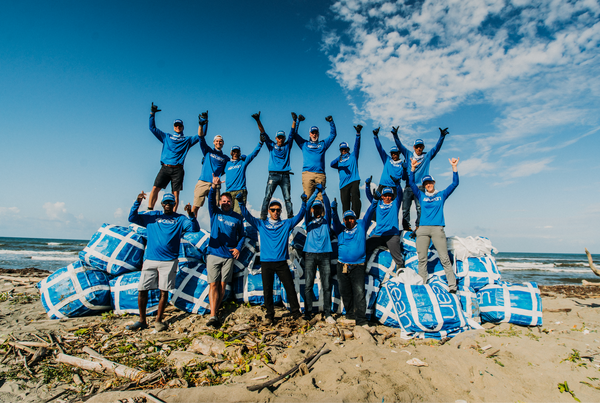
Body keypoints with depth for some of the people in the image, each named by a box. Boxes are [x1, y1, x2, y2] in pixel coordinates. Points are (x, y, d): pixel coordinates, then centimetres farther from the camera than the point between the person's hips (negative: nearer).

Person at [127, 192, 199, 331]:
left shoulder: (180, 219, 7)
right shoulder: (151, 216, 14)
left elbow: (195, 228, -6)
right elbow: (132, 218, 8)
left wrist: (191, 215, -24)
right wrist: (137, 202, -6)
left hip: (169, 261, -2)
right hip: (150, 260, 2)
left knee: (164, 291, 2)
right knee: (142, 290, 2)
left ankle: (158, 320, 17)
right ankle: (142, 321, 17)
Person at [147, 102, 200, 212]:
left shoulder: (187, 140, 20)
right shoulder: (166, 137, 22)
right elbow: (152, 128, 22)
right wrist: (152, 113, 14)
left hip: (177, 169, -1)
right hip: (165, 167, 1)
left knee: (176, 193, -7)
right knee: (155, 188, -10)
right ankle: (149, 211, -7)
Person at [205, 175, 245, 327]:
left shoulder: (237, 218, 6)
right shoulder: (215, 213, 5)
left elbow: (242, 235, 14)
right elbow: (211, 200, -14)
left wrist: (238, 248, -3)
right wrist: (214, 187, -34)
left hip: (229, 256, 1)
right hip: (214, 253, -1)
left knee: (222, 285, 4)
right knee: (213, 285, -5)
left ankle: (215, 312, 15)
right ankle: (213, 316, -5)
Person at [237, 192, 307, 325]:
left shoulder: (286, 224, 8)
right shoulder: (261, 224, 8)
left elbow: (299, 216, 2)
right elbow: (247, 216, 3)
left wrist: (304, 203, -12)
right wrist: (241, 203, -11)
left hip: (282, 262, 0)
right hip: (266, 262, 0)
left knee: (290, 288, 2)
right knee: (267, 290, 5)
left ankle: (296, 312, 16)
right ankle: (269, 315, 18)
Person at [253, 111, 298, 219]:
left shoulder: (287, 146, 16)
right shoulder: (271, 145, 14)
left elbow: (292, 132, 10)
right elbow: (263, 132, 9)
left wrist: (295, 121, 0)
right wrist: (258, 121, 0)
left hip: (285, 175, 1)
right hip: (273, 175, -1)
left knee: (287, 198, -1)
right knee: (267, 196, -8)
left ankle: (291, 217, 0)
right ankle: (262, 217, -8)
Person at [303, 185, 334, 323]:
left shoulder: (325, 220, 14)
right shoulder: (309, 220, 13)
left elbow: (328, 207, 0)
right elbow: (307, 206, -2)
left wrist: (323, 192, -9)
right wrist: (316, 192, -7)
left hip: (325, 254, 0)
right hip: (310, 254, 0)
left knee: (326, 286, 0)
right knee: (308, 285, 0)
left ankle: (327, 314, 6)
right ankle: (307, 313, 8)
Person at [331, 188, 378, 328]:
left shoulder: (361, 226, 8)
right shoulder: (340, 229, 10)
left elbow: (368, 214, -1)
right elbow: (335, 221, -7)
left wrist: (374, 202, -15)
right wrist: (334, 211, -26)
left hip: (358, 267, -2)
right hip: (343, 267, 3)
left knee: (359, 292, -10)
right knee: (345, 293, 11)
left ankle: (361, 320, -6)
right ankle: (350, 315, 28)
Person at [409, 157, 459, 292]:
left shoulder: (441, 195, 15)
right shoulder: (421, 196, 16)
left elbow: (455, 183, 9)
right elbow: (411, 183, 7)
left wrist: (454, 167, 0)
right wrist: (413, 168, -3)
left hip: (438, 229, -1)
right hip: (422, 229, 1)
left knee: (444, 258, -6)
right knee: (422, 259, -1)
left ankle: (452, 285, -4)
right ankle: (422, 284, 4)